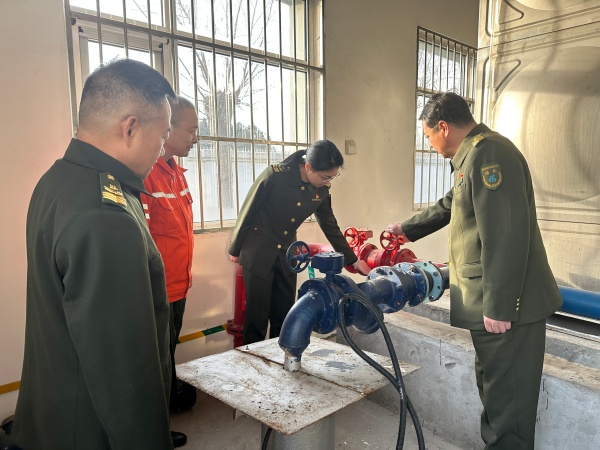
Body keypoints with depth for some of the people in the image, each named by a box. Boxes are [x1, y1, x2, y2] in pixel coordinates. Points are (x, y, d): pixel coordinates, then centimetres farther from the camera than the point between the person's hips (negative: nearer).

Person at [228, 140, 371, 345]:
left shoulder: (322, 189, -7)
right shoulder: (275, 175, -23)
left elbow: (330, 225, 6)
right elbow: (247, 212, -12)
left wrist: (353, 260, 8)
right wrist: (235, 249, -2)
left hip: (287, 253, 5)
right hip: (258, 251, -4)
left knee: (284, 312, 10)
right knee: (258, 312, 3)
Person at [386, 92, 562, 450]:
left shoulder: (486, 153, -17)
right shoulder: (475, 155, 18)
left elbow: (504, 238, -24)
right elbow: (449, 206, 32)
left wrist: (499, 307, -22)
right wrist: (406, 229, 43)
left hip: (507, 307, -10)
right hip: (493, 303, 10)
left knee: (507, 402, 2)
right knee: (496, 394, 19)